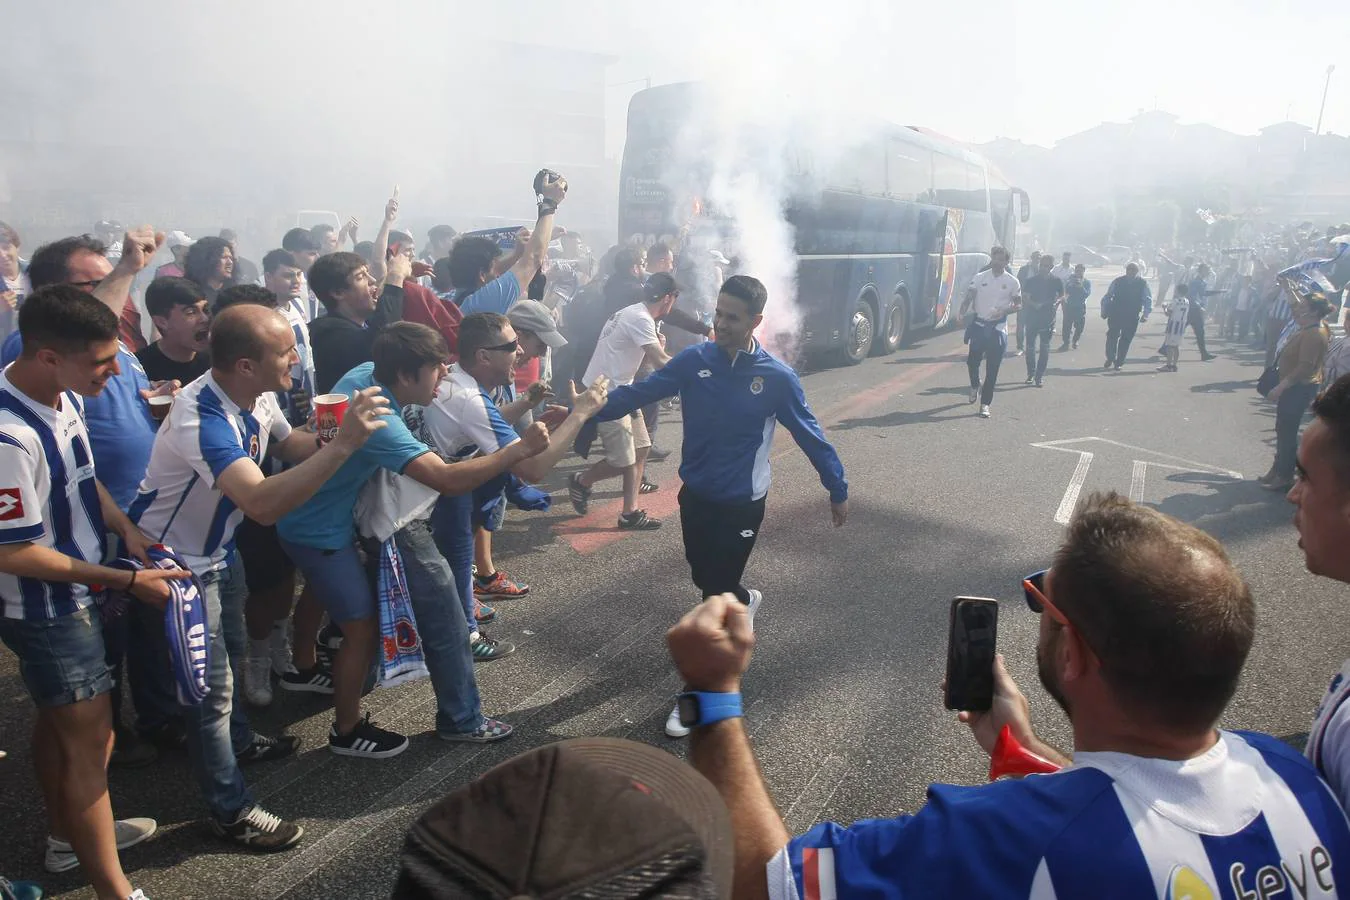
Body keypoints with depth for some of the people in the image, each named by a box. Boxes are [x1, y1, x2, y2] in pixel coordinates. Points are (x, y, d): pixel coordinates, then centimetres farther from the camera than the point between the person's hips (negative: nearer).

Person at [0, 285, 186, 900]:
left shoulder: (62, 395, -6)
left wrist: (125, 528, -2)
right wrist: (126, 581, -21)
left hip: (72, 594, 9)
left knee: (60, 721, 24)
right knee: (89, 740, 0)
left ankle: (67, 837, 45)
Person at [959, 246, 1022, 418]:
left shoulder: (1013, 282, 0)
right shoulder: (980, 277, 3)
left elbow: (1018, 305, 4)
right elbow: (969, 298, -3)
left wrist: (1004, 311, -15)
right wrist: (962, 313, -22)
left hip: (998, 328, -1)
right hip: (979, 325, 2)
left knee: (992, 369, -2)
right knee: (972, 361, 4)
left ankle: (985, 404, 4)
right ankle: (975, 386, 36)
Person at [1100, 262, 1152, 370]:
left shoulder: (1143, 284, -3)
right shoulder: (1117, 282, -3)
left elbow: (1148, 300, -3)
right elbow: (1107, 297, 3)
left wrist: (1145, 315, -15)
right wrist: (1104, 311, -3)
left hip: (1132, 318, 0)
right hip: (1115, 315, 0)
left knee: (1126, 340, 5)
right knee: (1112, 337, -1)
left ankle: (1119, 363, 16)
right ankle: (1110, 358, 18)